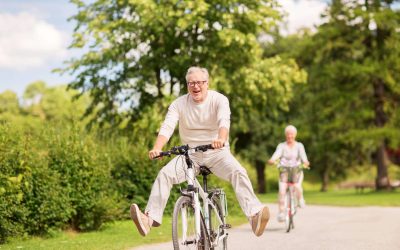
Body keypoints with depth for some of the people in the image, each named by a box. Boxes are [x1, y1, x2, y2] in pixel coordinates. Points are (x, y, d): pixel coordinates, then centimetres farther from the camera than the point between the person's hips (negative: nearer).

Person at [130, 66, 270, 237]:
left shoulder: (219, 100, -7)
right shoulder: (179, 104, -1)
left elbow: (224, 121, -27)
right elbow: (167, 127, -15)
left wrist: (221, 139, -50)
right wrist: (157, 148, -35)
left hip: (217, 152, -2)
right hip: (190, 154, 2)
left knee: (239, 172, -29)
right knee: (164, 174, -21)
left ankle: (254, 215, -40)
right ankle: (150, 218, -26)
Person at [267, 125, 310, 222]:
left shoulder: (299, 146, 4)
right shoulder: (282, 146, 3)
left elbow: (302, 155, -14)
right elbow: (277, 153, -15)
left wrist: (305, 162, -37)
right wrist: (272, 160, -39)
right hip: (284, 170, 0)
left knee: (297, 186, -27)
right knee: (282, 190, -20)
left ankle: (301, 199, 5)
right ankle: (281, 212, -13)